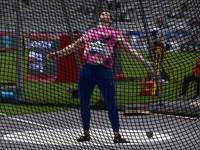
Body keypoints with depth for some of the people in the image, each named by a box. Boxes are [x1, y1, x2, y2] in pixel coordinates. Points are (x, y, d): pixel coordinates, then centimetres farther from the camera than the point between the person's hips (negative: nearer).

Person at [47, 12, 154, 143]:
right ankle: (86, 133, 17)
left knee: (111, 104, -6)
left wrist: (144, 62, 3)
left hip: (104, 70, -3)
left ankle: (117, 135, 0)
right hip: (87, 69, 3)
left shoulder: (114, 34, 15)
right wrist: (57, 54, 28)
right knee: (84, 103, 5)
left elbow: (129, 49, 11)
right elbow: (73, 47, 32)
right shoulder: (89, 33, 23)